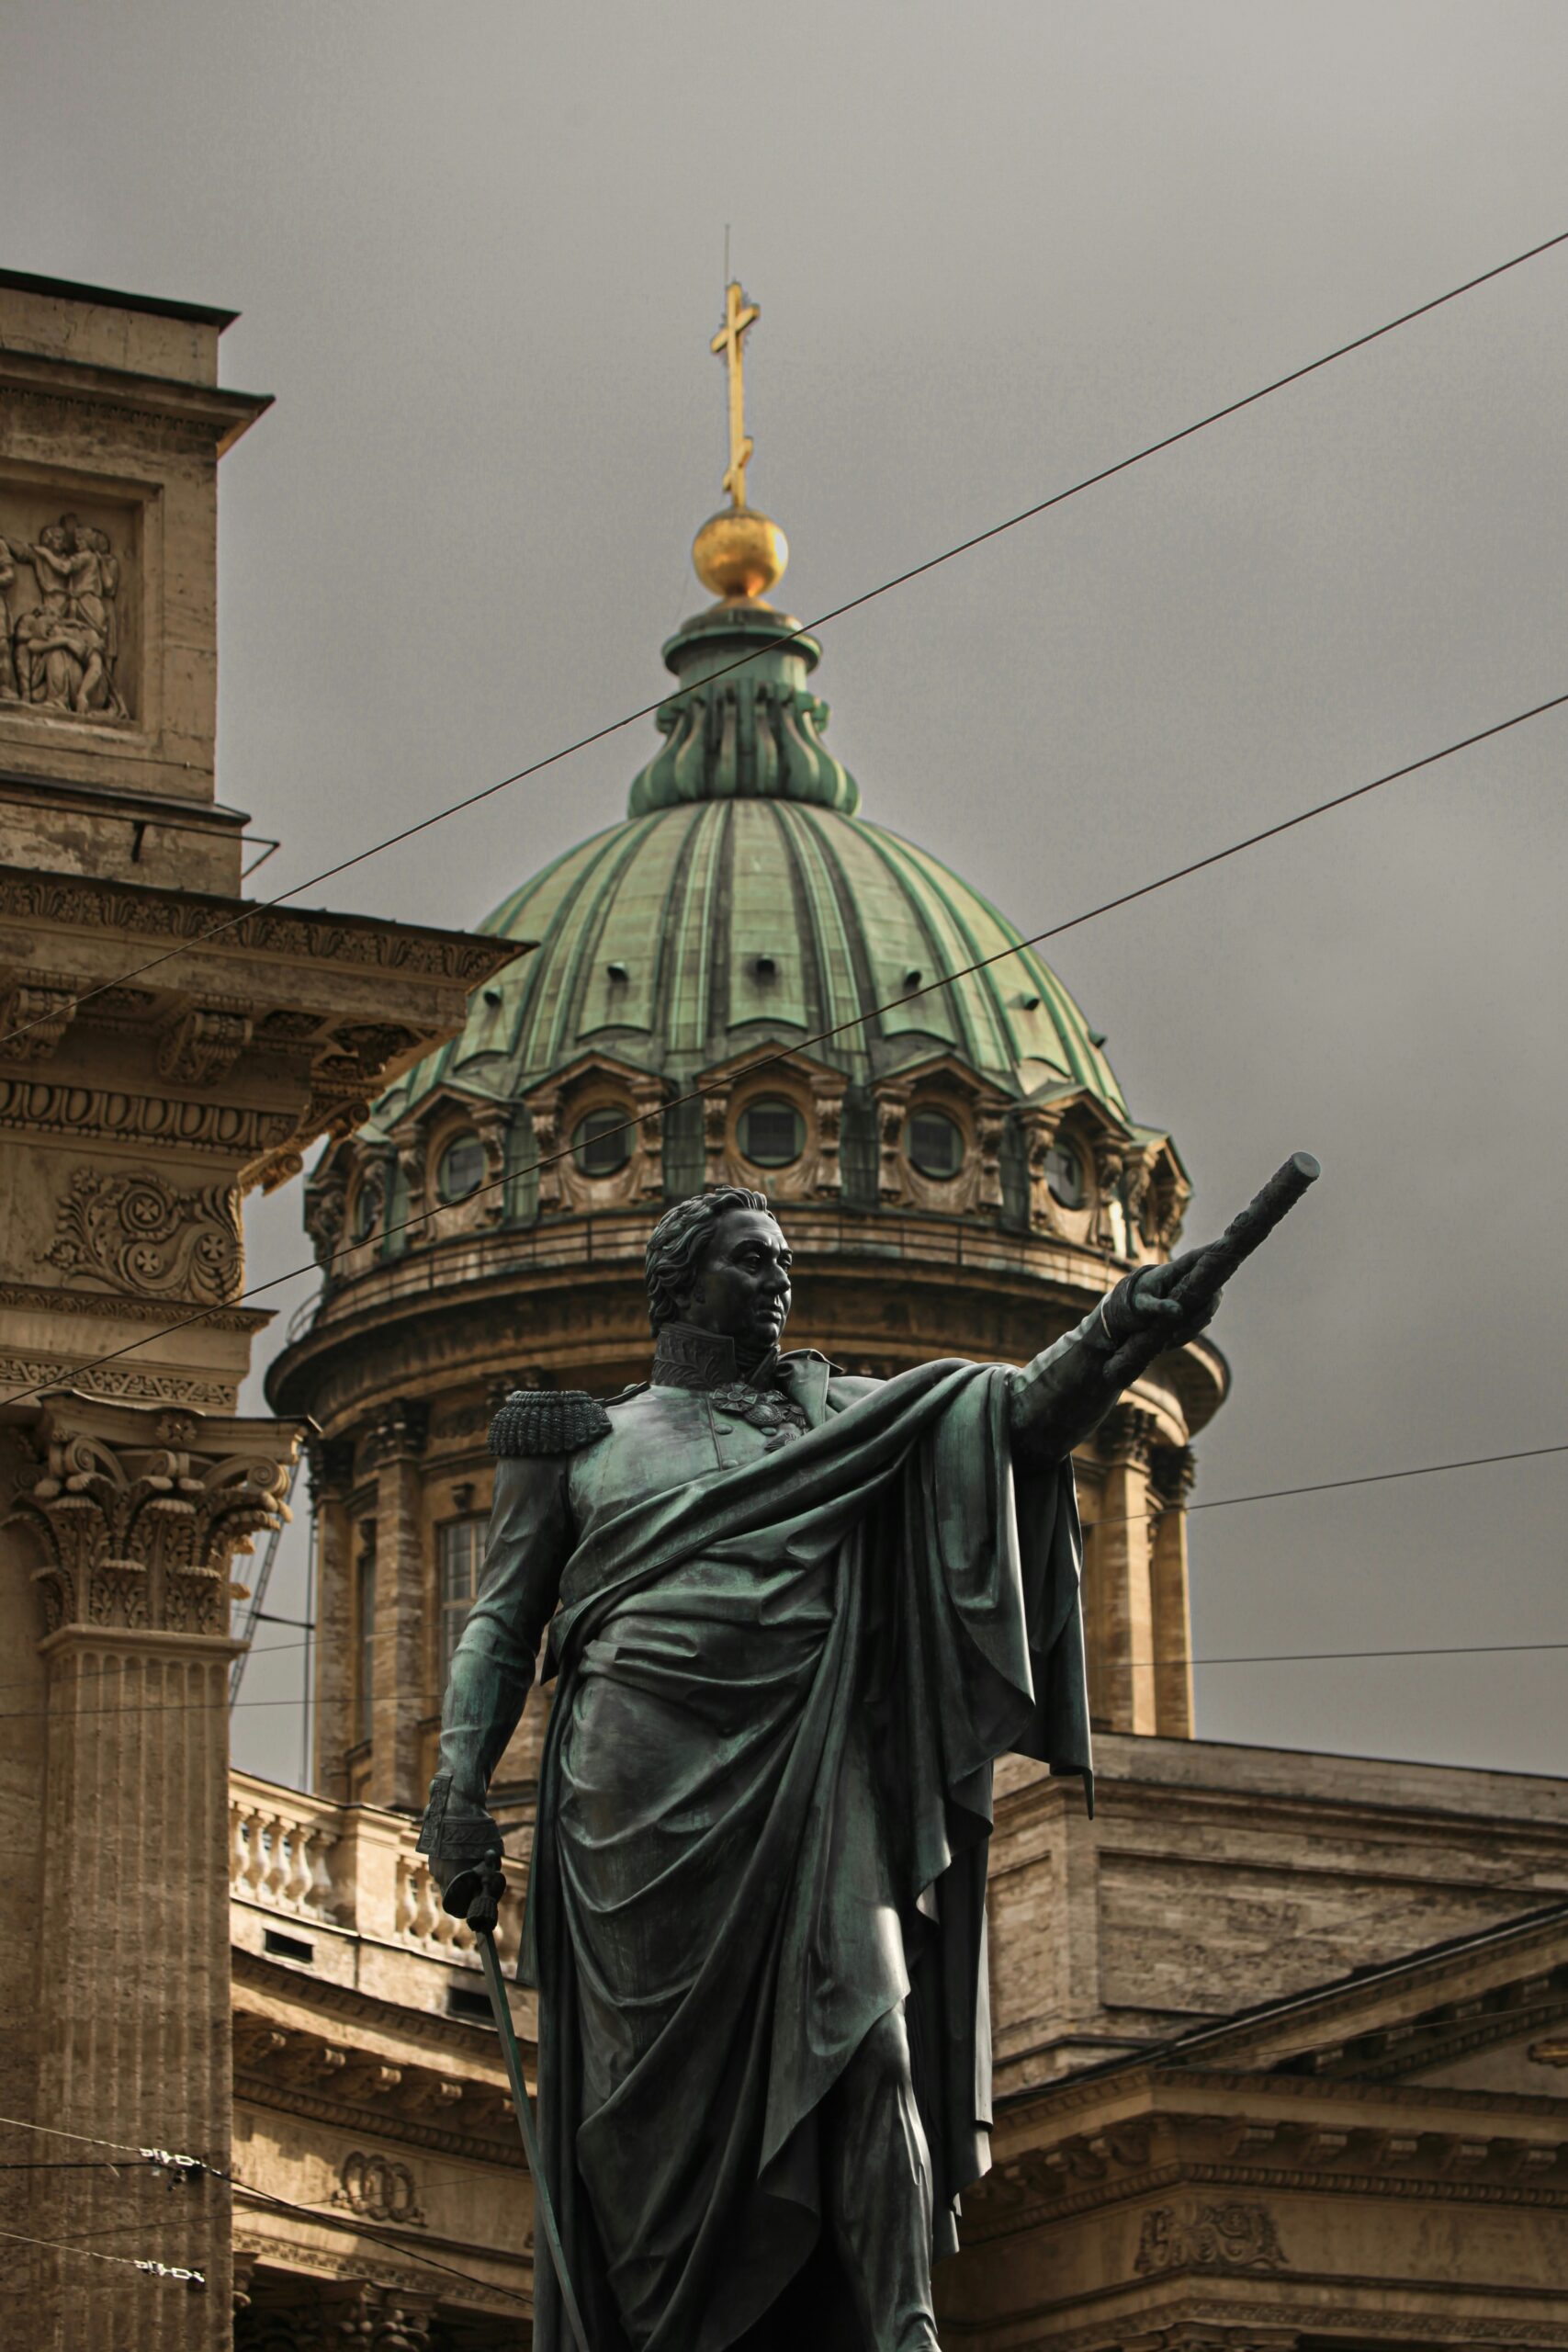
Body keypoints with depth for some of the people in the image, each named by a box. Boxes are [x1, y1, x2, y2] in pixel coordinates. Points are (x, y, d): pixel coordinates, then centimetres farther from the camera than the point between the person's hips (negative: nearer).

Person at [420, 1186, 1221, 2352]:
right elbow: (502, 1629, 13)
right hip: (642, 1795, 0)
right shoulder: (581, 1439, 15)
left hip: (804, 1776, 1)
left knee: (860, 2034, -16)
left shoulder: (830, 1418, 17)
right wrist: (458, 1796, 0)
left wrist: (1118, 1335, -15)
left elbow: (1017, 1417, 4)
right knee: (658, 2082, 0)